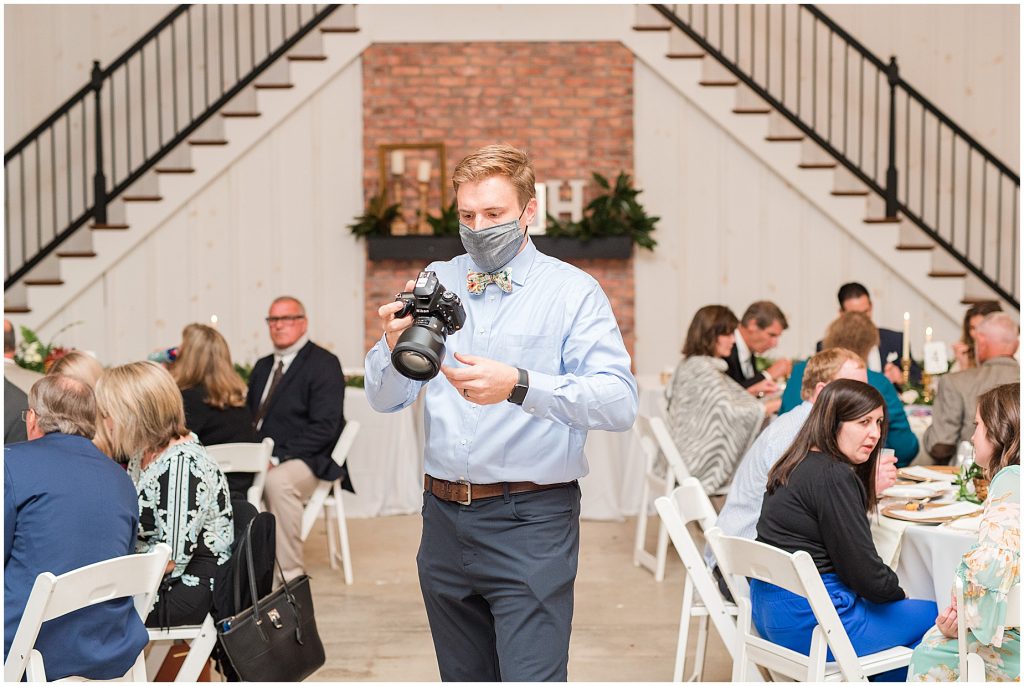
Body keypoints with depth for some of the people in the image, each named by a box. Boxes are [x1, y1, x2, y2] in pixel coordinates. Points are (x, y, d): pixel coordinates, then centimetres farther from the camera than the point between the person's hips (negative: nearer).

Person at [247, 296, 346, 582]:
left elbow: (324, 427, -14)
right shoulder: (263, 366, 20)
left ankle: (291, 575, -27)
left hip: (309, 461, -7)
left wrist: (279, 455, -22)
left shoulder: (324, 364, -5)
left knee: (277, 481, -37)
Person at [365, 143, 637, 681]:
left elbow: (620, 403, -17)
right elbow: (384, 399, 6)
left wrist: (519, 385, -31)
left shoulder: (573, 291, -2)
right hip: (444, 516, 5)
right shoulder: (436, 283, 11)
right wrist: (393, 346, -16)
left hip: (530, 521, -4)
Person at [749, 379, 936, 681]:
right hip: (808, 623, -10)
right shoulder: (834, 476, -19)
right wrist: (899, 593, 2)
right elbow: (865, 572, -16)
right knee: (933, 618, 5)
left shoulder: (798, 465, 11)